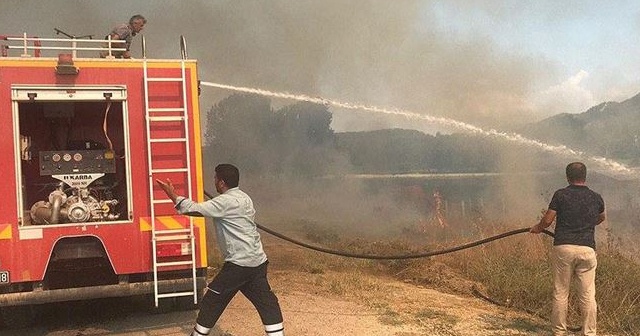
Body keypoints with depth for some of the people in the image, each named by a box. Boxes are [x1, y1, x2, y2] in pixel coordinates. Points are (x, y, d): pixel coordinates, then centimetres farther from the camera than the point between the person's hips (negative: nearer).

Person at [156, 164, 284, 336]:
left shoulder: (226, 201, -12)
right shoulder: (244, 198, 14)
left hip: (239, 263, -8)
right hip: (258, 261, 8)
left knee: (212, 302, 7)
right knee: (266, 302, 8)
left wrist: (172, 194, -6)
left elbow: (195, 209, -15)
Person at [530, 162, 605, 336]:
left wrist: (537, 228, 21)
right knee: (588, 295, 5)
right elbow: (601, 218, 30)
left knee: (560, 294, 7)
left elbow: (547, 220, 0)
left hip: (563, 248, -2)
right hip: (587, 249, 2)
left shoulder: (561, 194, 0)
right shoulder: (596, 197, 10)